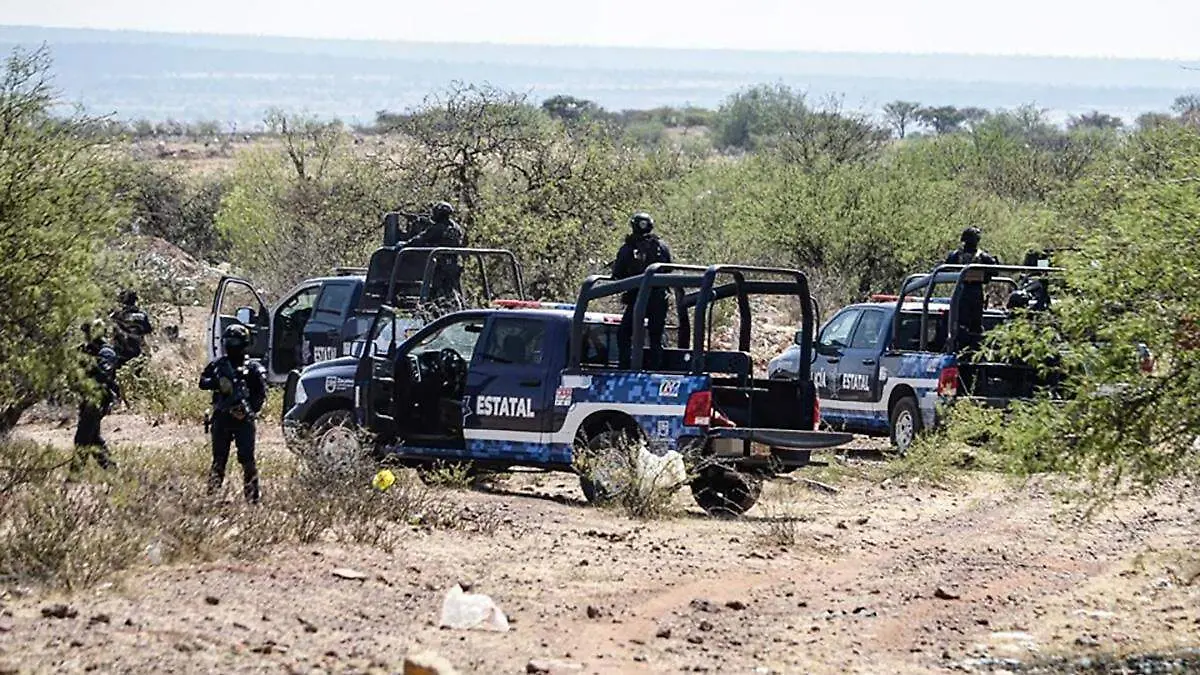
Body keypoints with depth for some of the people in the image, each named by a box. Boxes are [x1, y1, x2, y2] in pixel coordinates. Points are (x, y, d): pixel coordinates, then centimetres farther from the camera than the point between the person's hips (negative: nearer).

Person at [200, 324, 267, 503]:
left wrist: (249, 410, -16)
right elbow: (203, 382, 1)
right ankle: (214, 493, 12)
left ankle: (253, 494, -4)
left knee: (247, 458, -7)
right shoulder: (218, 365, 11)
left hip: (243, 419, -3)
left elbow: (261, 394, -2)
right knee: (219, 458, 6)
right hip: (221, 417, 3)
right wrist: (217, 383, -20)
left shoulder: (252, 368, 2)